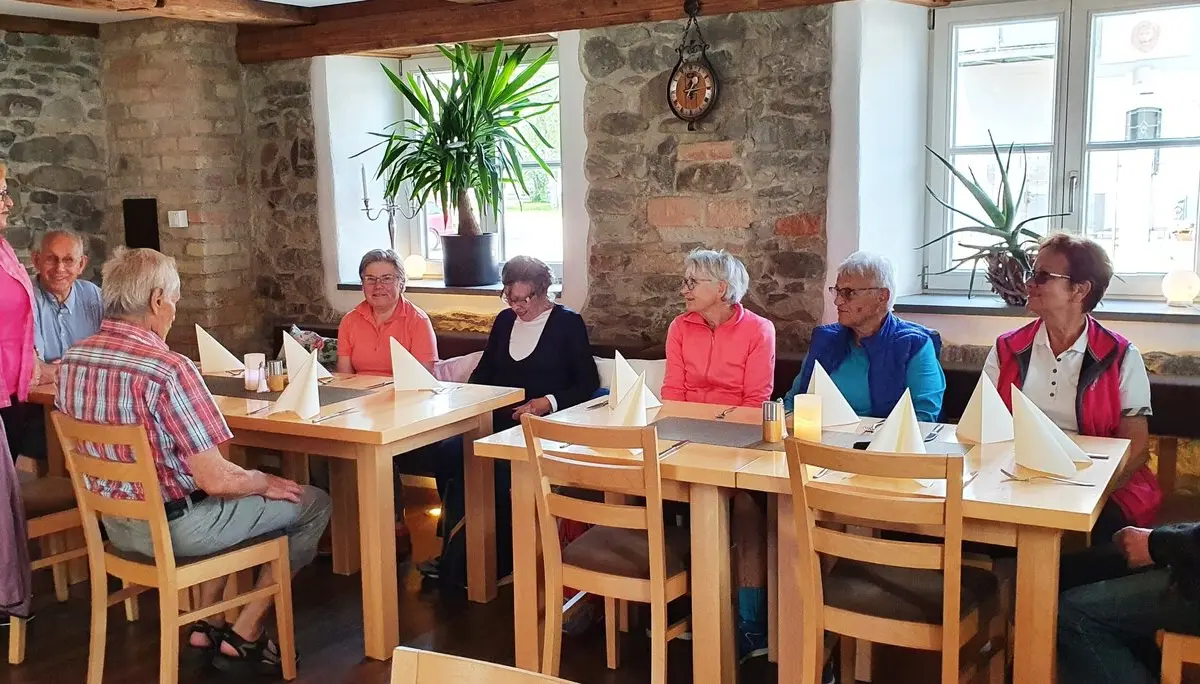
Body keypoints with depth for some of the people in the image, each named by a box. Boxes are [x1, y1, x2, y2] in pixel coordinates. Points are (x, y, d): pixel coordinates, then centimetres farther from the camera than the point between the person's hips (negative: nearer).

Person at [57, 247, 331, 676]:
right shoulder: (170, 369, -27)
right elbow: (215, 480, -26)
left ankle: (208, 623, 30)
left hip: (114, 525, 8)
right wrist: (266, 481, -4)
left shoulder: (72, 359, -2)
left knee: (238, 492, 33)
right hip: (173, 528, -8)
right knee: (313, 504, 7)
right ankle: (244, 637, 12)